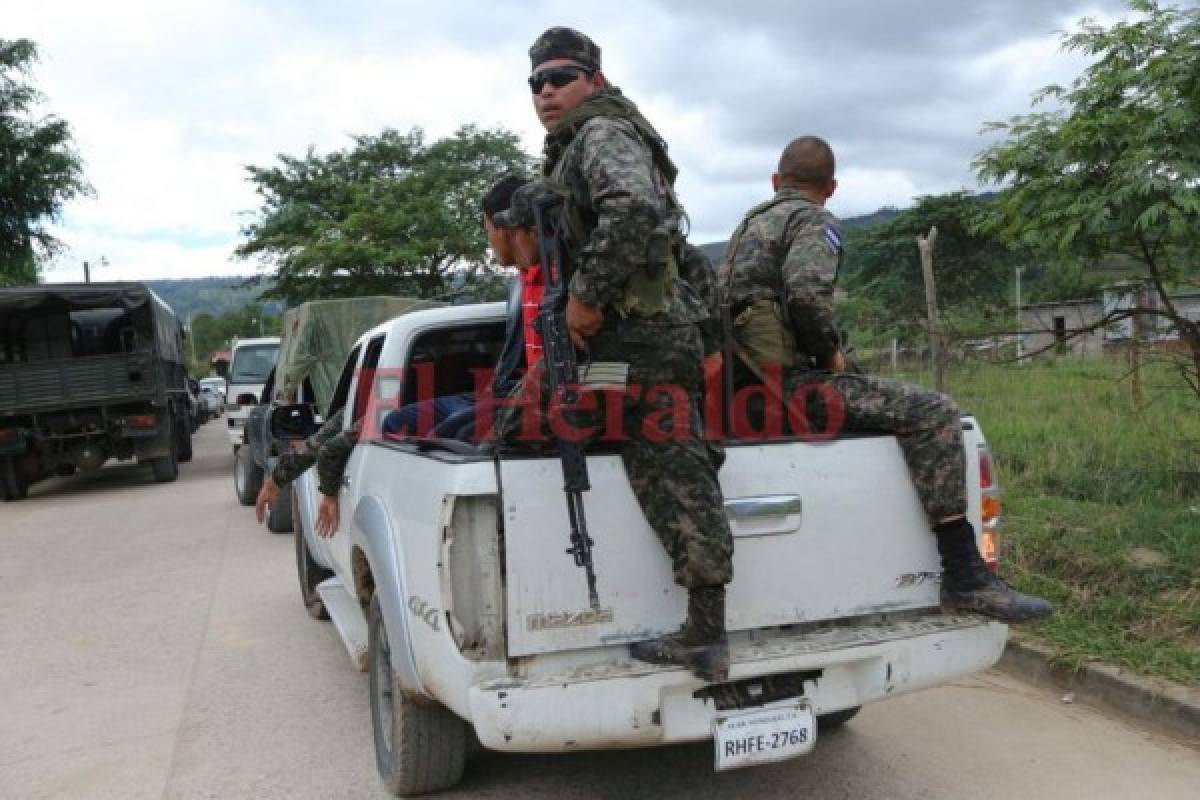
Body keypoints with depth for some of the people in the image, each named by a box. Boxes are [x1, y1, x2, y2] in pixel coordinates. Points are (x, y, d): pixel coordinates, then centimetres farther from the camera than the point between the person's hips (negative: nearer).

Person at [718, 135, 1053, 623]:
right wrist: (830, 350, -7)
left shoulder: (750, 224, 24)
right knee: (933, 414, -14)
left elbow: (733, 305, 25)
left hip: (747, 383, 10)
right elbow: (805, 292, -25)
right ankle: (966, 577, -16)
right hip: (789, 383, -10)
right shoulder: (813, 222, -5)